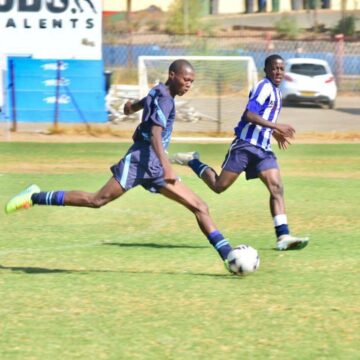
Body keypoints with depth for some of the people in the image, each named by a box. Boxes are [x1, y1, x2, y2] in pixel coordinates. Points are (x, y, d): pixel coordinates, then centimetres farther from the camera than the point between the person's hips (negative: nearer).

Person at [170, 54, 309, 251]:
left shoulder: (275, 90, 20)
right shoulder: (264, 86, -10)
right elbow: (248, 115, -21)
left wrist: (276, 133, 24)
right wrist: (277, 126, -24)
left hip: (262, 149, 8)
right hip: (245, 144, -8)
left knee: (277, 188, -9)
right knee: (219, 186, -4)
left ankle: (283, 236, -16)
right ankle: (192, 161, 20)